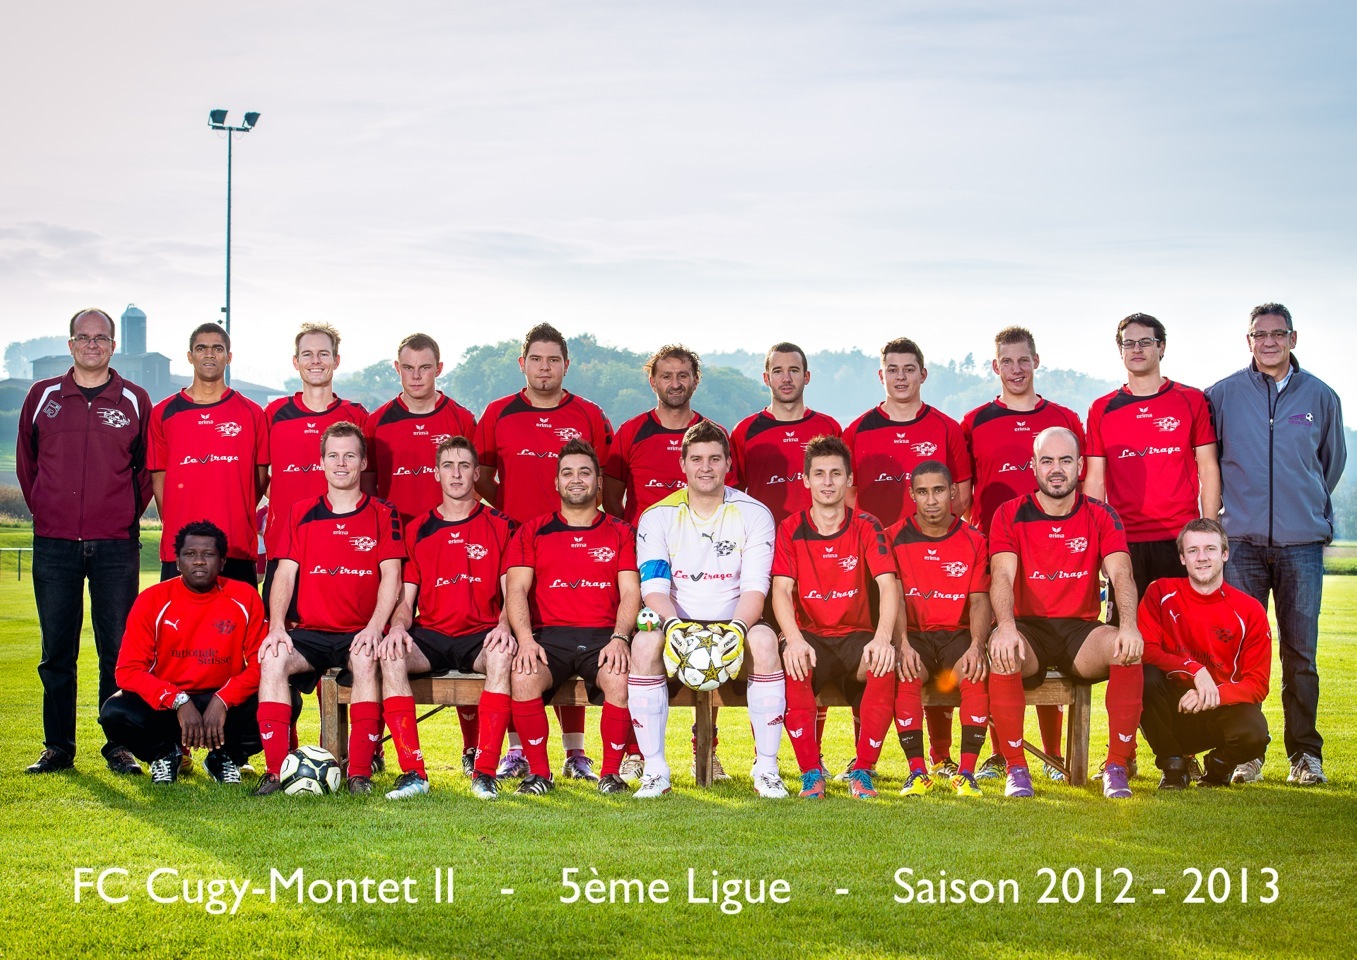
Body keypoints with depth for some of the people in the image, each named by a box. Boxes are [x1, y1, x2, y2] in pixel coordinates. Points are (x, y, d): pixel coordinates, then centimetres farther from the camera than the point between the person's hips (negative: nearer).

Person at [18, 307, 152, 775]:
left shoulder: (135, 400, 6)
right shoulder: (43, 396, 9)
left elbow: (148, 467, 12)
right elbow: (25, 460, 17)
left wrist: (128, 515, 6)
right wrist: (44, 509, 12)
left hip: (116, 545, -1)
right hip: (54, 544, 1)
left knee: (118, 649, 0)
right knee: (56, 651, 5)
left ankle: (119, 747, 7)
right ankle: (58, 748, 12)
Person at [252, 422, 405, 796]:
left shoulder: (383, 514, 7)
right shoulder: (302, 514, 13)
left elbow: (391, 577, -1)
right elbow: (285, 574, 6)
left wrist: (375, 627, -18)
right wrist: (277, 627, -11)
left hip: (359, 633, -2)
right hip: (310, 632, 2)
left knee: (366, 660, -35)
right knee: (273, 659, -28)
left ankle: (360, 772, -30)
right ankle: (275, 771, -26)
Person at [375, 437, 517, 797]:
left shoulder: (499, 526, 10)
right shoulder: (417, 530, 15)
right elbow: (407, 598, 12)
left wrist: (504, 625, -18)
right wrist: (398, 626, -12)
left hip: (481, 634, -2)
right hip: (430, 636, 2)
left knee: (502, 656, -37)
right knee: (391, 657, -31)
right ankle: (413, 773, -32)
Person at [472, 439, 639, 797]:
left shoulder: (620, 533, 15)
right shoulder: (533, 532, 16)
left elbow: (631, 592, 4)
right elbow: (516, 589, 5)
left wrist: (619, 638, -15)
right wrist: (525, 639, -14)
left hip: (603, 634, 0)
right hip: (548, 634, 1)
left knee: (620, 679, -33)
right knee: (523, 678, -32)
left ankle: (611, 772, -11)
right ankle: (539, 772, -12)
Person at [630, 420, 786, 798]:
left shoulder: (754, 514, 2)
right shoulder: (657, 517, 3)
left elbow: (754, 587, -7)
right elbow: (654, 587, -6)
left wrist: (738, 627, -28)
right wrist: (674, 624, -28)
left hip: (733, 624, 0)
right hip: (678, 625, 0)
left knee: (764, 638, -34)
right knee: (644, 642, -33)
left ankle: (766, 767, -24)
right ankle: (654, 769, -24)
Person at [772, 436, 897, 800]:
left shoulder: (866, 527, 2)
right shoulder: (790, 530, 3)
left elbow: (888, 584, -11)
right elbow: (781, 590, -8)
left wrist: (882, 638, -30)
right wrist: (794, 640, -29)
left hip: (856, 635, 0)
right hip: (810, 635, 0)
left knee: (884, 665, -32)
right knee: (792, 665, -34)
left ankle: (863, 770, -17)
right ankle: (810, 771, -20)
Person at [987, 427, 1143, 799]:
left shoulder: (1101, 516, 5)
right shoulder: (1010, 515, 2)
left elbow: (1121, 574, -8)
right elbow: (1002, 576, -12)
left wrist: (1129, 625, -29)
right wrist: (1005, 625, -33)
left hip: (1081, 630, 1)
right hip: (1028, 628, -1)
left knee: (1127, 649, -30)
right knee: (1002, 650, -36)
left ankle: (1116, 767, -18)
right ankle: (1016, 769, -22)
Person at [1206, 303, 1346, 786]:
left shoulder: (1320, 396, 8)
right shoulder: (1223, 395, 4)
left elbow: (1333, 460, 21)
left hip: (1302, 543, 1)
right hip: (1242, 541, 0)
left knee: (1300, 651, 2)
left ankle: (1305, 752, 10)